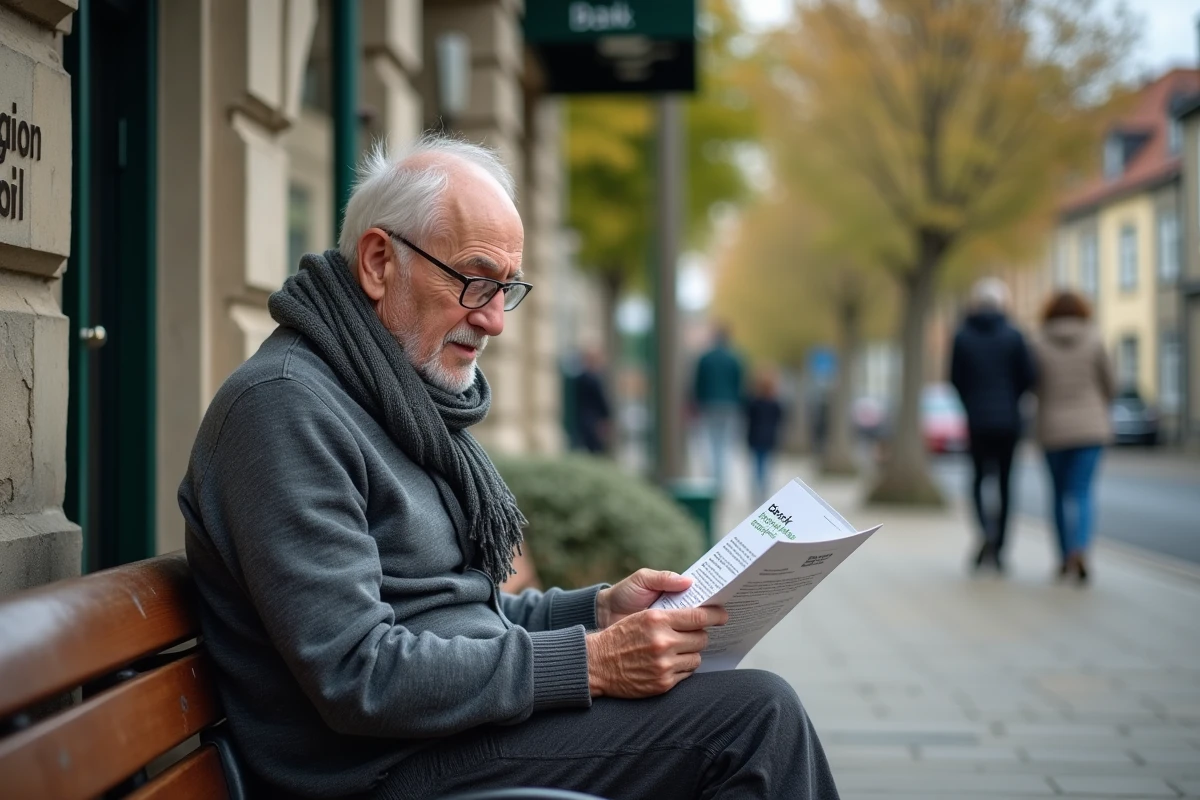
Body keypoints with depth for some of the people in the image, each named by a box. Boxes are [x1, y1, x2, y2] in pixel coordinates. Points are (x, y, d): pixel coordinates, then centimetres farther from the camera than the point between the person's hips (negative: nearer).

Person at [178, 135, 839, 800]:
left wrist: (600, 609, 5)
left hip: (454, 726, 10)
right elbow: (358, 676, -24)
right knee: (757, 716, -16)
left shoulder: (401, 399, 17)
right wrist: (590, 663, -21)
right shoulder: (283, 404, -16)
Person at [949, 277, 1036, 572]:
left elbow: (955, 379, -1)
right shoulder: (1013, 336, -4)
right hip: (1008, 419, 0)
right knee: (1004, 480, 8)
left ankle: (986, 530, -13)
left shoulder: (962, 336, -3)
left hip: (977, 419, 0)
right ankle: (999, 548, 8)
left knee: (979, 477, 13)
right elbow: (1028, 376, -4)